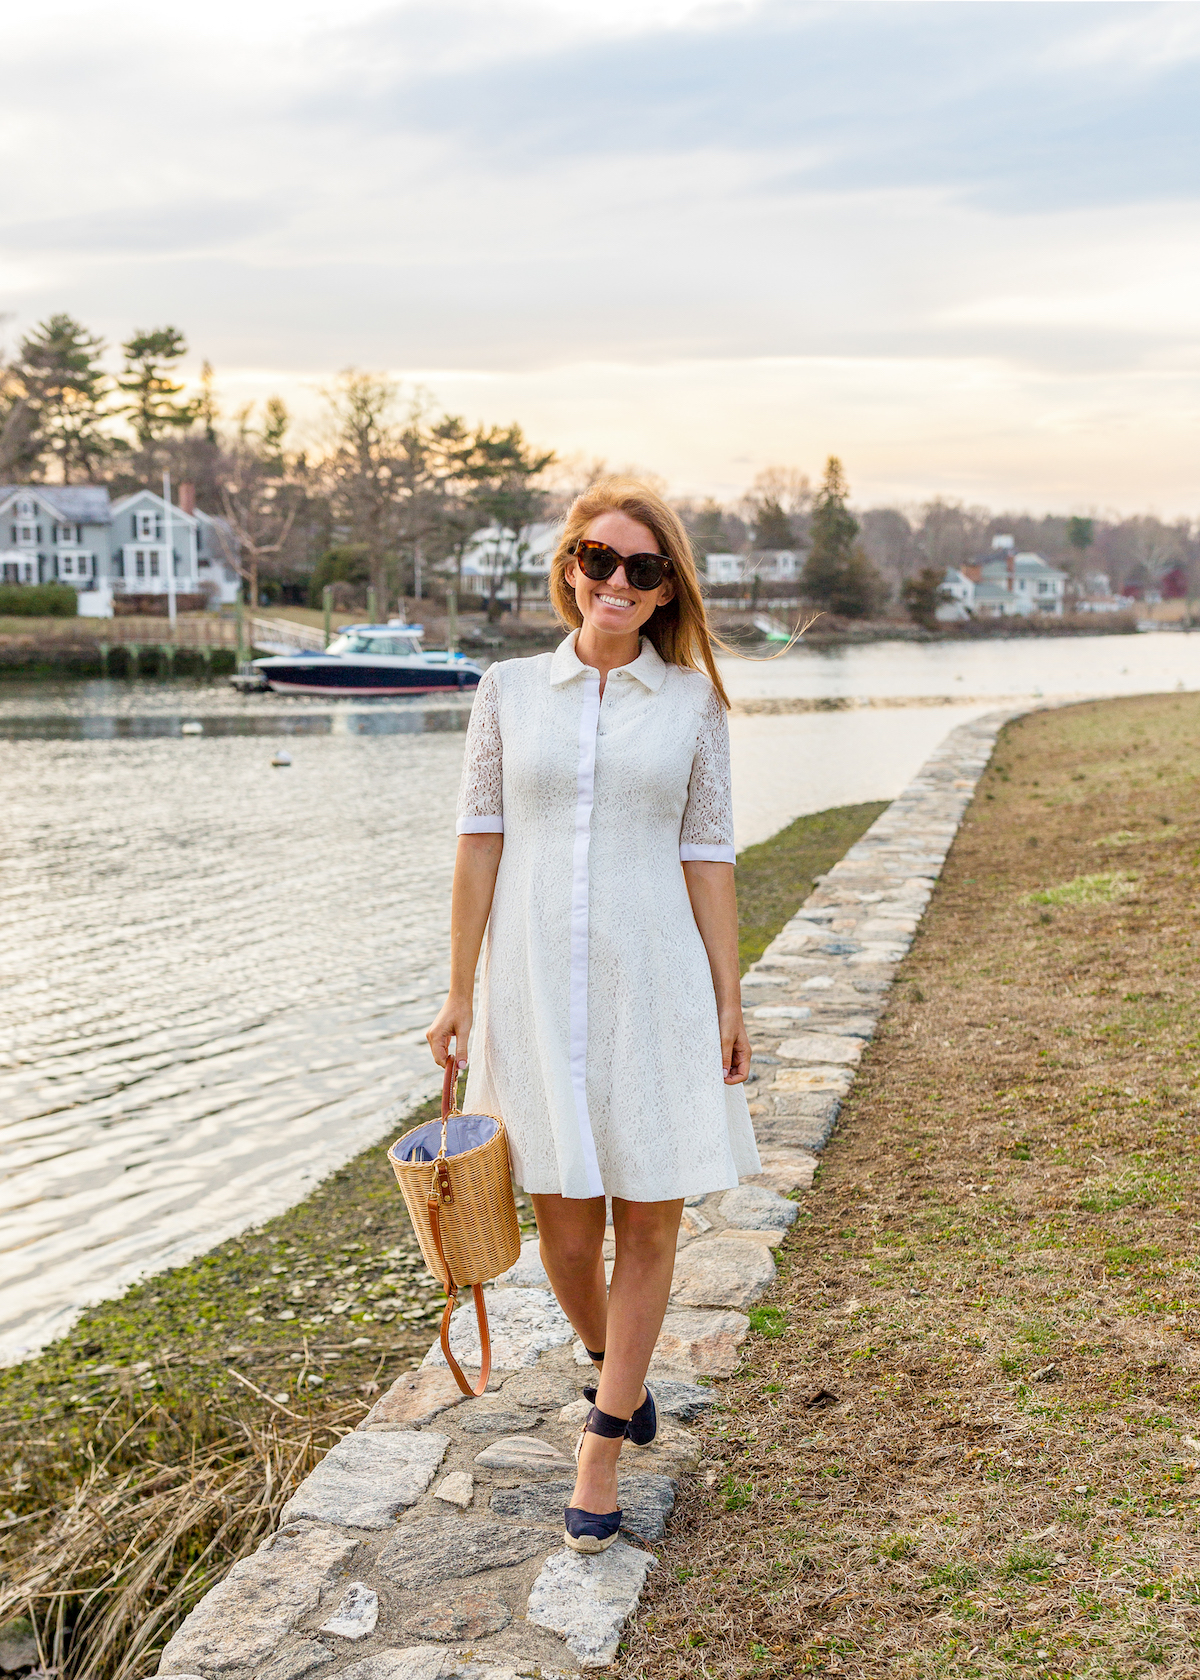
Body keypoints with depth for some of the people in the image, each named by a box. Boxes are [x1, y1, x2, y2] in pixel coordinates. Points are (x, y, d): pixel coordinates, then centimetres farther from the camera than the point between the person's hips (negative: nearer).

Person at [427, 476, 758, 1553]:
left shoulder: (692, 702, 3)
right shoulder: (509, 691, 4)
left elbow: (707, 856, 4)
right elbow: (480, 844, 5)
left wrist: (728, 1002, 2)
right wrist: (460, 993, 3)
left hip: (653, 988, 0)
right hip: (536, 989, 1)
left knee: (648, 1223, 3)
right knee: (565, 1228, 6)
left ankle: (601, 1447, 20)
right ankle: (612, 1365, 38)